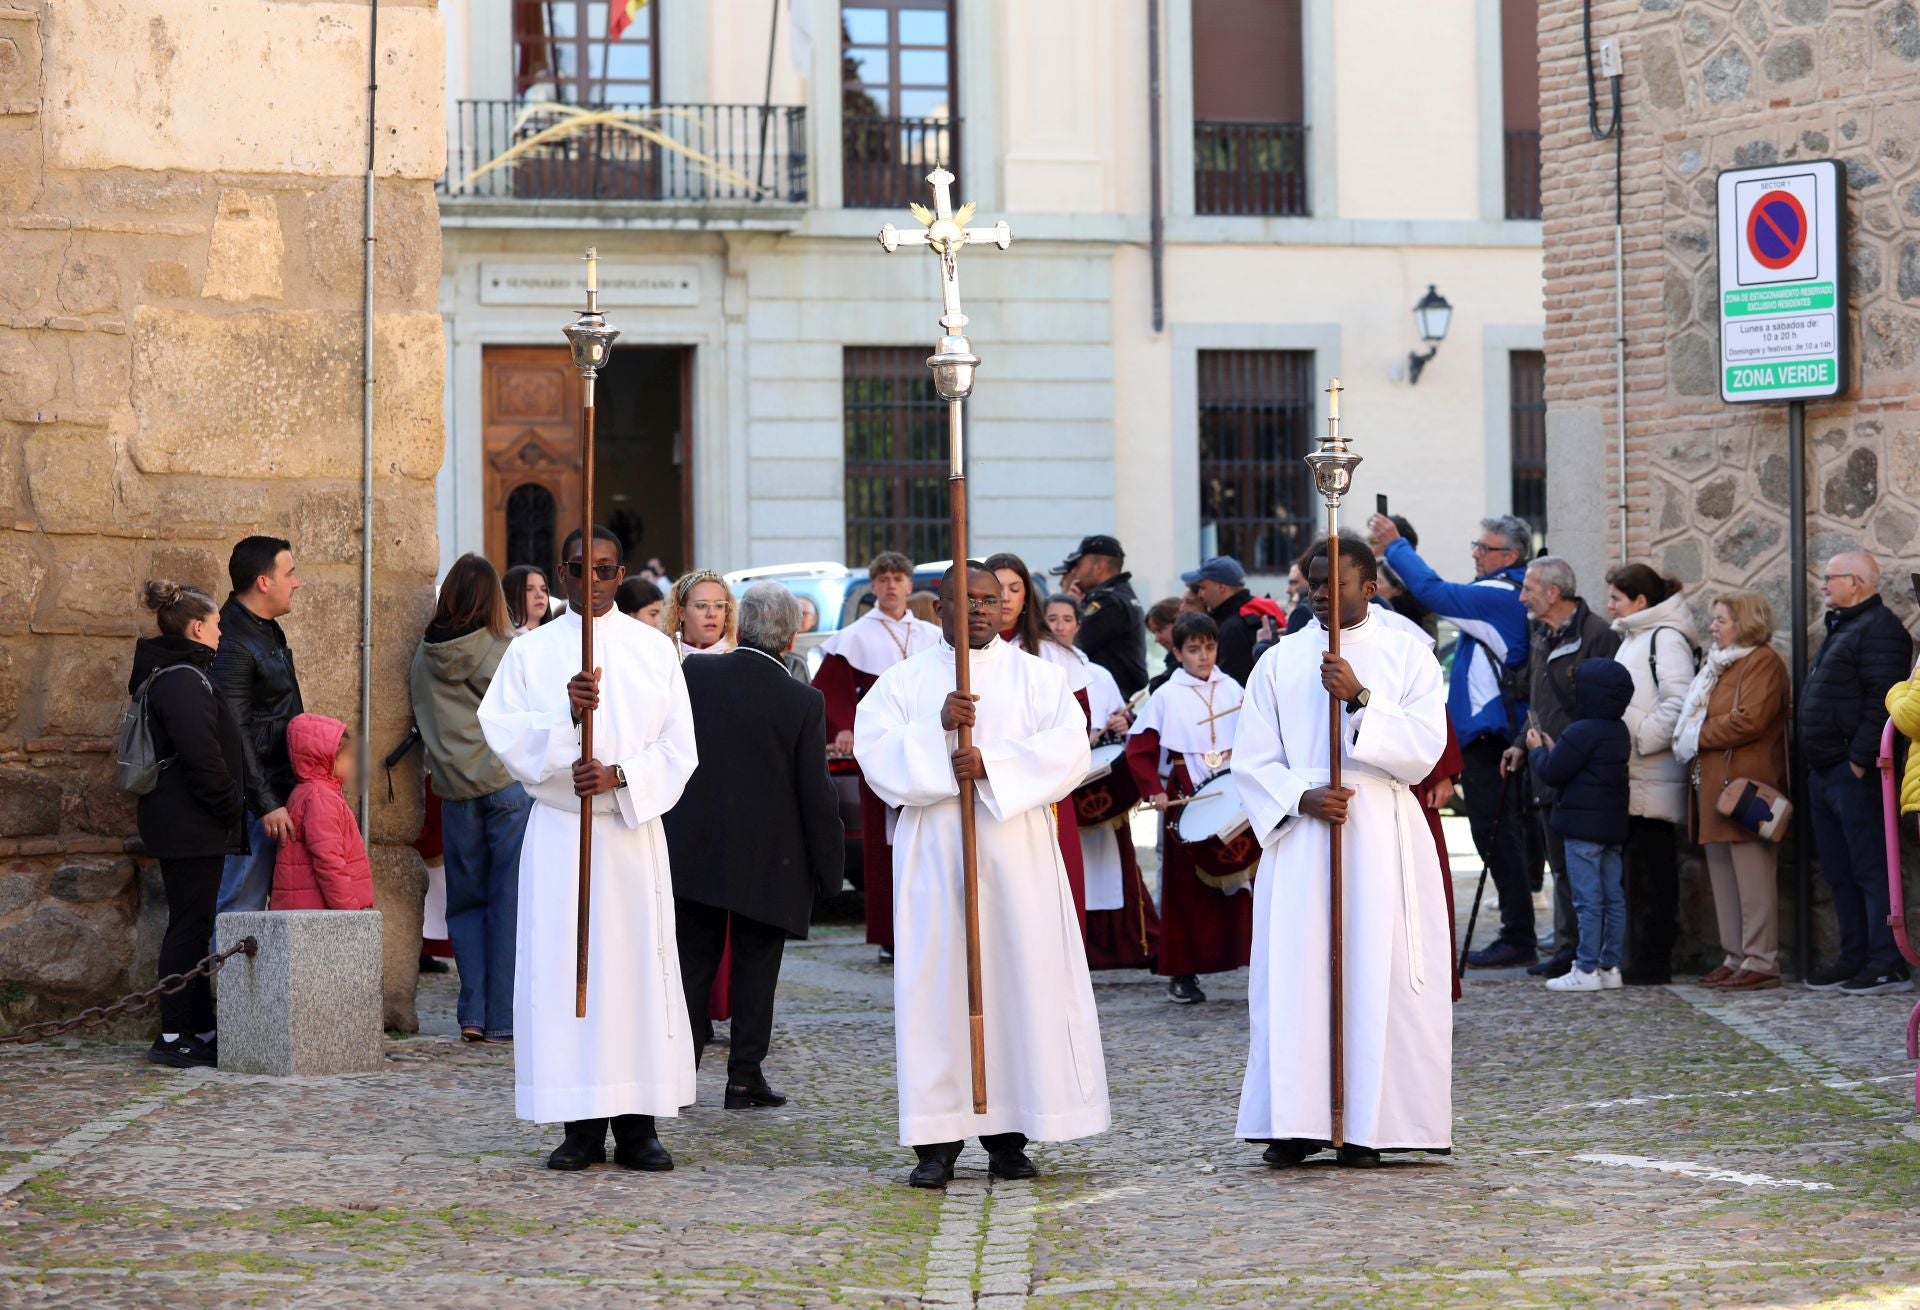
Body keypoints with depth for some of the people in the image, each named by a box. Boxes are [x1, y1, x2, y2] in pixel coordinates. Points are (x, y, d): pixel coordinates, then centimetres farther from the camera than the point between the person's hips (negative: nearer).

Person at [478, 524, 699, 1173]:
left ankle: (637, 1125, 2)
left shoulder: (656, 650, 8)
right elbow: (503, 732, -3)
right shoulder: (531, 652, 7)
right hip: (557, 833, 0)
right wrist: (565, 714, -20)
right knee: (561, 969, -3)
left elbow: (678, 745, 3)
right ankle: (582, 1125, 2)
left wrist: (620, 776, -13)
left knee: (638, 968, -3)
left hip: (634, 833, 0)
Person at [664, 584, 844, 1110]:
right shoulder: (803, 702, -13)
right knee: (754, 972, 8)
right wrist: (827, 868, 0)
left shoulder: (694, 675, -7)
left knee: (693, 967, 12)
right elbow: (816, 793, -9)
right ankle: (745, 1076, 9)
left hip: (694, 851, 2)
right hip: (767, 861, -2)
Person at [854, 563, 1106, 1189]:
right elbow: (874, 750, -3)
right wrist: (938, 728, -17)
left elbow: (1068, 749, -6)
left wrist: (992, 762, -17)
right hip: (933, 854, 0)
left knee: (1022, 981, -2)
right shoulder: (903, 681, 11)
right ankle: (937, 1141, -1)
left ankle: (1008, 1136, 5)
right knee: (935, 988, -4)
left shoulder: (1038, 677, 9)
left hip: (1017, 855, 0)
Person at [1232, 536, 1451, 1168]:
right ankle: (1295, 1123, -3)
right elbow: (1253, 761, 7)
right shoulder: (1280, 662, 11)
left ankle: (1369, 1124, 0)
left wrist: (1361, 698, -15)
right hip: (1300, 838, 1)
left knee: (1379, 977, -4)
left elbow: (1424, 750, -5)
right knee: (1296, 978, -5)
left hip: (1382, 838, -1)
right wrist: (1301, 797, -10)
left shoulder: (1408, 655, 6)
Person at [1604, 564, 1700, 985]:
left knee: (1652, 869, -6)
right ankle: (1641, 956, 15)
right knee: (1637, 867, 11)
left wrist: (1640, 739, -18)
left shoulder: (1665, 638, -11)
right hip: (1634, 776, 10)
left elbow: (1680, 701, -21)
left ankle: (1651, 961, -3)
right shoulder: (1632, 638, 20)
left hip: (1654, 776, -10)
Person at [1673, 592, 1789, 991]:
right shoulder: (1720, 664, 23)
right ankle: (1735, 958, 14)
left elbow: (1749, 720, -19)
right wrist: (1690, 739, 5)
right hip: (1714, 786, 10)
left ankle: (1761, 962, -8)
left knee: (1752, 877, -9)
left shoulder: (1763, 663, -8)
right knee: (1723, 875, 10)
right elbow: (1698, 716, 26)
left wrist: (1699, 735, -10)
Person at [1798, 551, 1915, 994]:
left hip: (1854, 774, -10)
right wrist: (1816, 765, 18)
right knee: (1839, 872, 12)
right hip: (1825, 773, 10)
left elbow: (1882, 701, -21)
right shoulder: (1840, 628, 21)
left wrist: (1860, 760, -23)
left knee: (1870, 869, -9)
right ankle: (1854, 959, 18)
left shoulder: (1879, 629, -11)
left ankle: (1888, 964, -8)